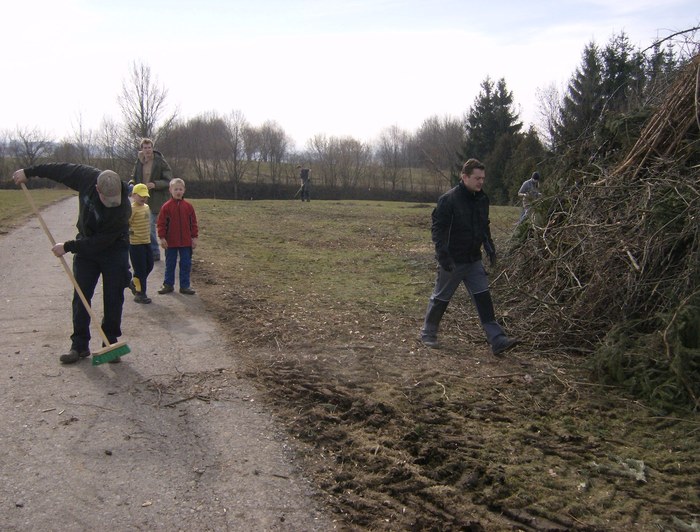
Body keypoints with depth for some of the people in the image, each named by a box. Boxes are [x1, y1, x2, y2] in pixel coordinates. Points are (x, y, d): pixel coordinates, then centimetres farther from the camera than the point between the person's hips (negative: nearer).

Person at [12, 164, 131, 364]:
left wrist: (67, 247, -21)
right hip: (86, 245, 4)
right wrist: (29, 172, 5)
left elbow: (100, 242, -28)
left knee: (113, 299, -3)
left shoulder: (122, 209, -35)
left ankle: (110, 344, 9)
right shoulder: (87, 177, -24)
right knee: (80, 296, 2)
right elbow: (61, 169, -4)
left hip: (114, 249, -4)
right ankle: (79, 345, 7)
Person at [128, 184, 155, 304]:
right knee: (140, 269, -3)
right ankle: (140, 293, 7)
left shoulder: (146, 207, 11)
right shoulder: (132, 209, -15)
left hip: (146, 241, 8)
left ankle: (134, 283, 33)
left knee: (149, 265, 14)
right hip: (135, 243, -8)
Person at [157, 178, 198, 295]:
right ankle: (168, 284, 21)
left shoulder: (188, 206, 1)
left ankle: (185, 285, 15)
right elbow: (161, 223, -4)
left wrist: (194, 237, 2)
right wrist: (162, 238, -9)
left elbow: (193, 223, 5)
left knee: (186, 264, 6)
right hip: (171, 242, -1)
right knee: (170, 263, 10)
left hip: (186, 242, 2)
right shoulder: (166, 206, -6)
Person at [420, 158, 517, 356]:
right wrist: (443, 256, -24)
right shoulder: (448, 199, -17)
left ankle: (497, 341, 0)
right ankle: (428, 333, 27)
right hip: (452, 262, -6)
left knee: (483, 299, 0)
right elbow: (438, 228, -18)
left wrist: (490, 248, 13)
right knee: (440, 298, 8)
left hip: (474, 260, 6)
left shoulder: (482, 199, 6)